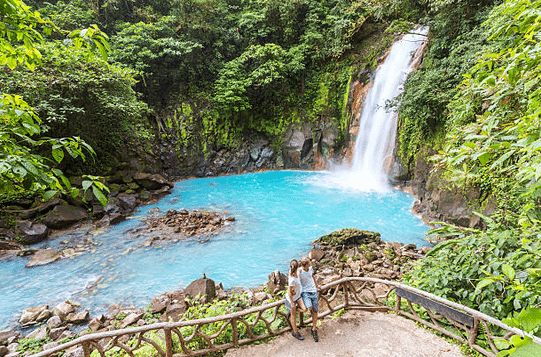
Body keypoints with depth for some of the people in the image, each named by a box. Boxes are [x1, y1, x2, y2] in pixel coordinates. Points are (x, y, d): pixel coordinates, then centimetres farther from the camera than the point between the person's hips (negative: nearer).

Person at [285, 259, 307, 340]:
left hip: (298, 296, 7)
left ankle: (290, 311, 24)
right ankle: (295, 332, 33)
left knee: (305, 309, 2)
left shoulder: (296, 273, -15)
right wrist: (292, 303, -17)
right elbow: (289, 292, -27)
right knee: (293, 315, 12)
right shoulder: (292, 279, -36)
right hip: (291, 298, -7)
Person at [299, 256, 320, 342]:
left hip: (313, 291, 4)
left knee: (315, 311, 4)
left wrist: (317, 286, 28)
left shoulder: (310, 268, -2)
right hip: (305, 292, -4)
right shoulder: (299, 272, -19)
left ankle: (314, 330, 16)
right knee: (309, 308, -26)